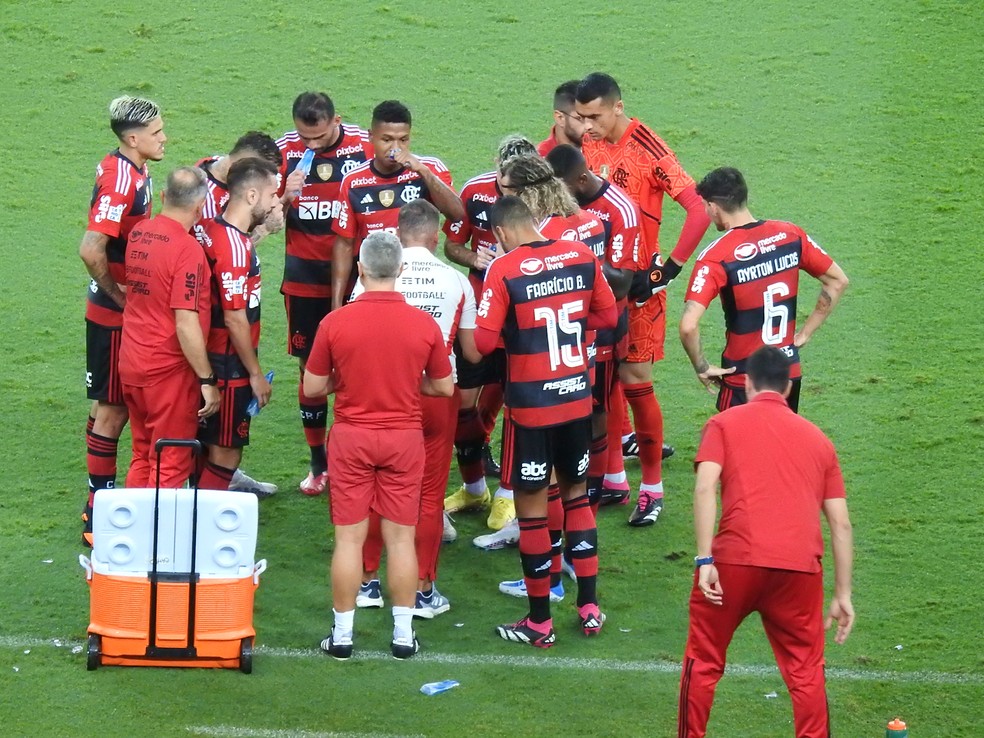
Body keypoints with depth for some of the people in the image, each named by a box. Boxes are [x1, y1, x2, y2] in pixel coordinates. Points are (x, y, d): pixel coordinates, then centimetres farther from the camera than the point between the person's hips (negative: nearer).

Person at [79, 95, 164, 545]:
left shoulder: (132, 172, 6)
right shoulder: (120, 180, -24)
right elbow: (91, 250, -30)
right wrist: (117, 293, -18)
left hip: (127, 314, 9)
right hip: (114, 317, -9)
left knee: (110, 407, 18)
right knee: (112, 411, -1)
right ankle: (99, 516, 7)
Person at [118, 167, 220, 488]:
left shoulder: (138, 234, 3)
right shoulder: (188, 249, -19)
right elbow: (186, 323, -21)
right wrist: (207, 380, -15)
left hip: (130, 364, 7)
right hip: (169, 370, -7)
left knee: (142, 457, 18)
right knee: (171, 465, 3)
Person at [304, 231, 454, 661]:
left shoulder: (335, 323, -11)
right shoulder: (424, 325, -8)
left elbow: (312, 388, -4)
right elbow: (444, 387, 3)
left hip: (351, 437, -1)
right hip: (404, 438, 1)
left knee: (349, 537, 5)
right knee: (400, 537, 7)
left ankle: (342, 634, 10)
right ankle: (403, 634, 11)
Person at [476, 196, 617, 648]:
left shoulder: (504, 271, -15)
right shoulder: (582, 256, -1)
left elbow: (483, 342, -17)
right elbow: (608, 317, 8)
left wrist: (514, 328, 4)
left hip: (530, 406, -5)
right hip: (578, 399, 5)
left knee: (531, 506, 6)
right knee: (576, 494, 21)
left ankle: (539, 622, 14)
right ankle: (589, 607, 22)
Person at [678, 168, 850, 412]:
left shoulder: (715, 257, -18)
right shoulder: (790, 234, -3)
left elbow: (688, 326, -27)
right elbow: (838, 281, 7)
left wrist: (702, 368, -11)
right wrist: (806, 332, 9)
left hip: (742, 382, -5)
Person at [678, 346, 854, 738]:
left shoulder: (724, 423, 13)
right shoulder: (818, 438, 21)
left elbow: (705, 488, -5)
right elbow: (841, 523, 16)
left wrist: (705, 559, -8)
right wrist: (842, 594, 18)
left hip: (735, 559, -2)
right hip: (800, 566, 2)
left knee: (703, 661, 15)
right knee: (806, 671, 14)